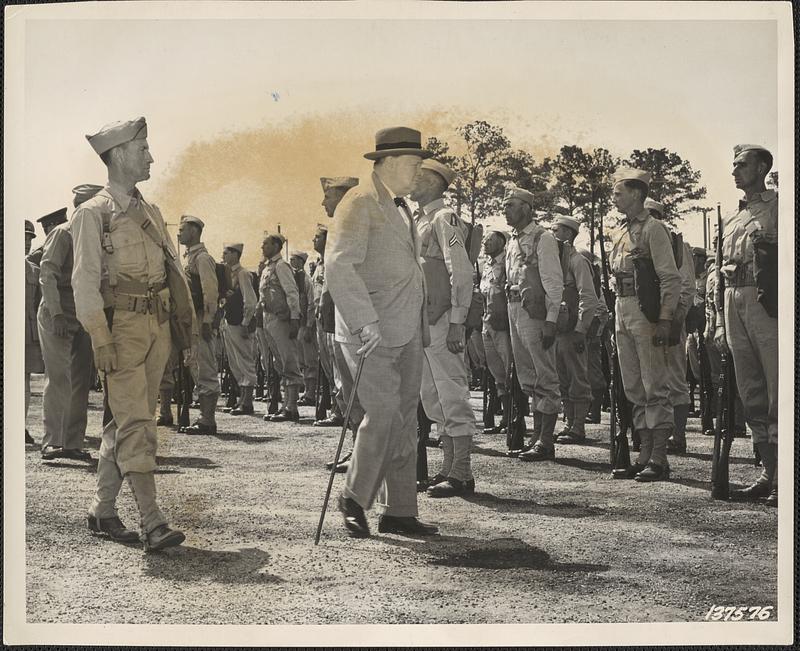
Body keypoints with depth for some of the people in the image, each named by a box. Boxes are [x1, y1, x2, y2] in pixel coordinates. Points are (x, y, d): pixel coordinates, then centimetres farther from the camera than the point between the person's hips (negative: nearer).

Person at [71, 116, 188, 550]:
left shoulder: (149, 212, 17)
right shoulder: (93, 213, -5)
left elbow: (171, 268, 19)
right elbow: (85, 282, -10)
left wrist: (184, 321, 11)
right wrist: (101, 341, -18)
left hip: (157, 327, 7)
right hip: (121, 327, -7)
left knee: (125, 423, 11)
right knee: (136, 425, -10)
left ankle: (102, 511, 19)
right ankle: (151, 522, -11)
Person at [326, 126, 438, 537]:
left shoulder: (399, 206, 19)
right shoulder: (360, 203, -10)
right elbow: (340, 267, -19)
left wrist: (422, 325, 17)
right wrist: (365, 322, -25)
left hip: (406, 333, 9)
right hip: (371, 334, -9)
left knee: (404, 420, 8)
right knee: (381, 414, -12)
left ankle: (399, 511, 14)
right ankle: (354, 498, 7)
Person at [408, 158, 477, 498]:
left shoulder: (444, 218, -8)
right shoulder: (418, 221, 20)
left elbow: (461, 272, -16)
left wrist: (456, 323, -21)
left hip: (442, 322, -10)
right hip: (420, 322, 10)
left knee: (452, 396, -7)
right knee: (433, 398, 12)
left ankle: (462, 473, -4)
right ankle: (448, 467, 18)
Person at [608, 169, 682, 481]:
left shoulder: (653, 228, -8)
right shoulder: (621, 232, 17)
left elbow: (670, 278, -12)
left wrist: (664, 320, -19)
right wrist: (617, 316, 16)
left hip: (647, 311, -9)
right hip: (623, 311, 9)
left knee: (655, 386, -6)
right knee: (634, 388, 10)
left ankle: (659, 459, -4)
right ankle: (645, 455, 16)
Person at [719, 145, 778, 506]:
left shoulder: (778, 207, 1)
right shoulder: (731, 219, 22)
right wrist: (721, 323, 18)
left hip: (767, 302, -8)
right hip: (735, 303, 8)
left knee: (778, 393, -8)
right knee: (751, 395, 8)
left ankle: (784, 477, -6)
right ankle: (769, 473, 14)